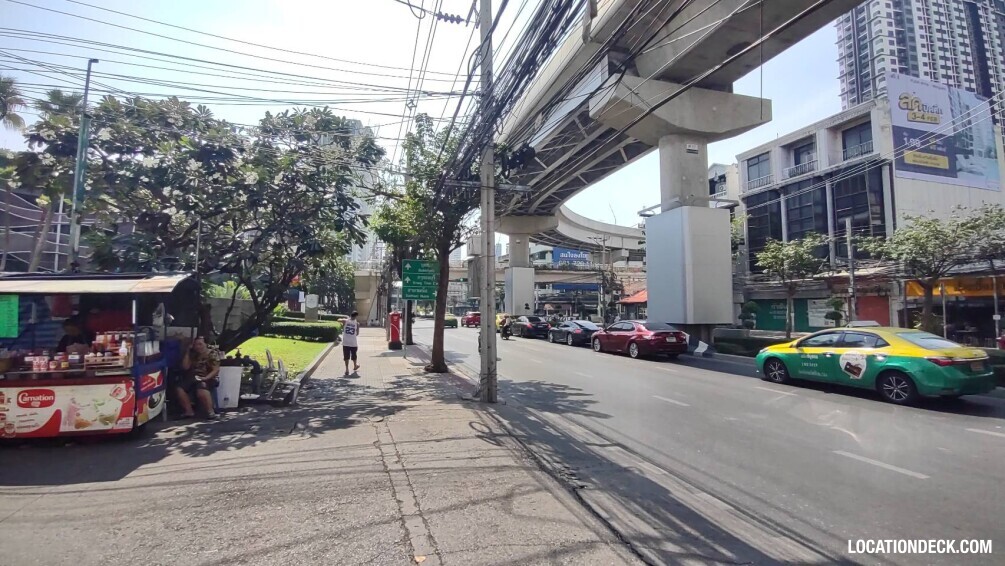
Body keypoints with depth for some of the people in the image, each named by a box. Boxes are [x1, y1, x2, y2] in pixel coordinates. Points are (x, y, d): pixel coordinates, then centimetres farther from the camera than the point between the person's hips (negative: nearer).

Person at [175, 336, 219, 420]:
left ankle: (210, 412, -30)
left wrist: (205, 378, -22)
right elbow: (185, 367, 7)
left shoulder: (212, 355, 0)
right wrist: (187, 353, 4)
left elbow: (216, 370, -7)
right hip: (192, 378, 6)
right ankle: (189, 411, -12)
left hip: (206, 379, -6)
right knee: (180, 389, -22)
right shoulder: (192, 355, 17)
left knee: (201, 390, -37)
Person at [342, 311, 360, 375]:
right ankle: (355, 366, 37)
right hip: (353, 343, 0)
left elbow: (342, 330, 8)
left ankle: (347, 369, 0)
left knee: (346, 356, 4)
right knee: (354, 355, 18)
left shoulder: (345, 321, -3)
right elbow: (357, 333, 2)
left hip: (345, 342, 0)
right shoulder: (357, 323, -5)